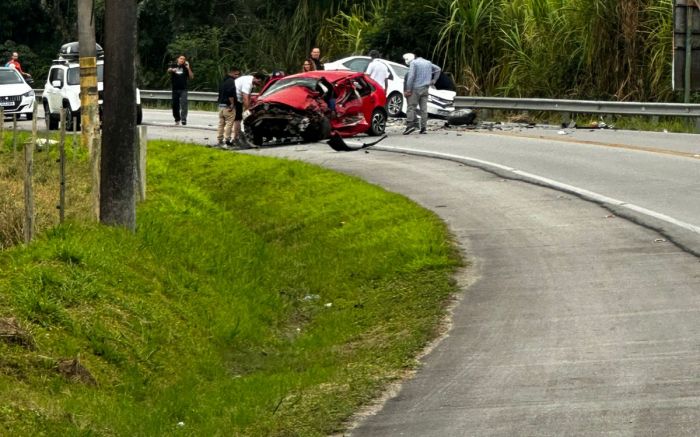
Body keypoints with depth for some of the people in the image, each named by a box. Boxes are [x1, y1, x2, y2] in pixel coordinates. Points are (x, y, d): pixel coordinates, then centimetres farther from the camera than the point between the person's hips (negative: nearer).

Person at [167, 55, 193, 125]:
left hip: (183, 89, -2)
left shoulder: (185, 68, 8)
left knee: (183, 103, -16)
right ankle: (177, 119, 22)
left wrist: (188, 68, -8)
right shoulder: (174, 66, 9)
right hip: (175, 89, 2)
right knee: (175, 104, 6)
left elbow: (191, 77, 2)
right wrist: (172, 70, -34)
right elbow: (168, 70, -11)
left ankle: (183, 119, -20)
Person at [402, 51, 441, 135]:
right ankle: (423, 127, 2)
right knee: (424, 109, 5)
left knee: (411, 107, -6)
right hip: (425, 89, 6)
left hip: (416, 88, -6)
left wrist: (408, 89, -15)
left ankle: (410, 125, -20)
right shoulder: (428, 63, 15)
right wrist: (433, 80, 26)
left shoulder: (414, 63, -6)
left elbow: (411, 76, -15)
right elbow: (438, 69, 28)